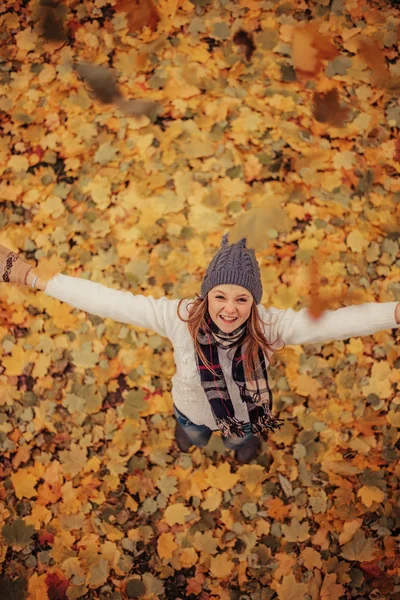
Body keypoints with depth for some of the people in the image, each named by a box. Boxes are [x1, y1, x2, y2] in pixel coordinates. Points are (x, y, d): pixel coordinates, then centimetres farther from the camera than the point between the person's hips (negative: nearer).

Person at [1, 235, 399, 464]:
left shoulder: (270, 326, -38)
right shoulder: (180, 318, -39)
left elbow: (339, 320, -46)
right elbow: (111, 302, -41)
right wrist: (36, 279, -44)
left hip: (246, 414, 0)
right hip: (193, 411, 0)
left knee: (244, 453, 37)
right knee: (190, 442, 38)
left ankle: (248, 441, 74)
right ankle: (192, 434, 75)